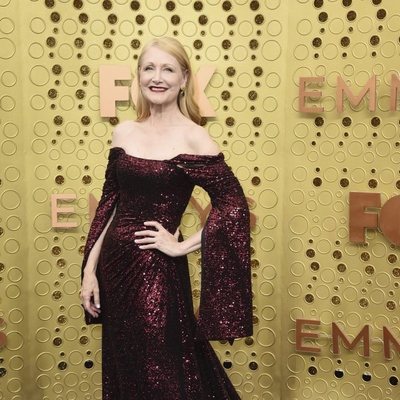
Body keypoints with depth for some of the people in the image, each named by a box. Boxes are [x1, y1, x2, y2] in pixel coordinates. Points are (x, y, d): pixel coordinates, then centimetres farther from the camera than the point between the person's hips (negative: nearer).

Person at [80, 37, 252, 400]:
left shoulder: (193, 138, -10)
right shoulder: (124, 132, 5)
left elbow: (234, 206, -13)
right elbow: (109, 203, 9)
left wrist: (182, 246, -12)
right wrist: (90, 268, 6)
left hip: (157, 272, -5)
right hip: (114, 266, 6)